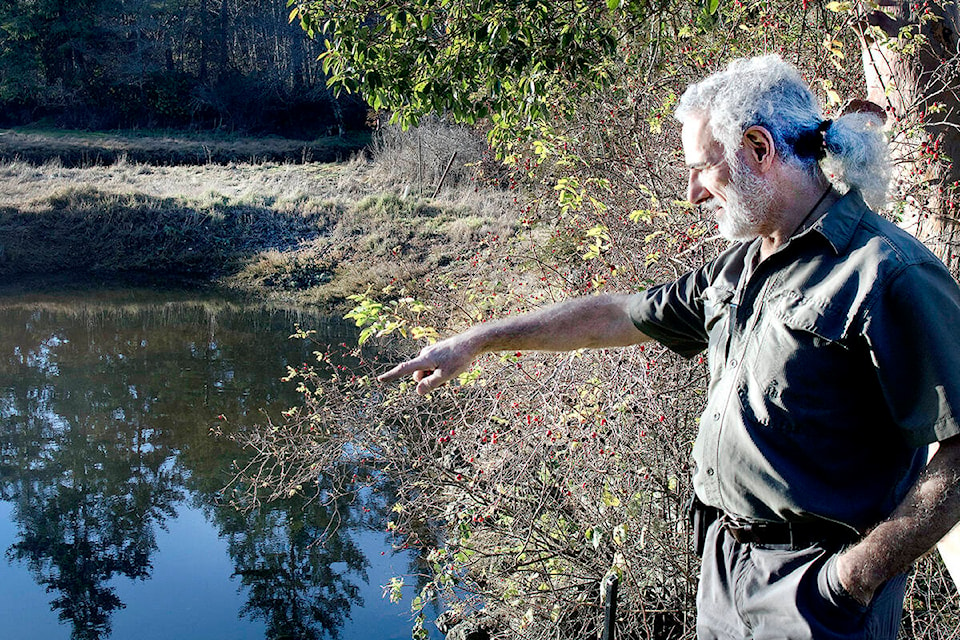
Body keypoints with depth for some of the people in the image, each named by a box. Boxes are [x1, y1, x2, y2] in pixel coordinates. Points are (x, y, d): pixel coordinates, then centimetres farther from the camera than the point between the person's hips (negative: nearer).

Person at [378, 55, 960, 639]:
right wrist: (476, 343, 16)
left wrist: (857, 576, -20)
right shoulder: (740, 268, 8)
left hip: (814, 592, -7)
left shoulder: (887, 274, -19)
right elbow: (614, 317, 15)